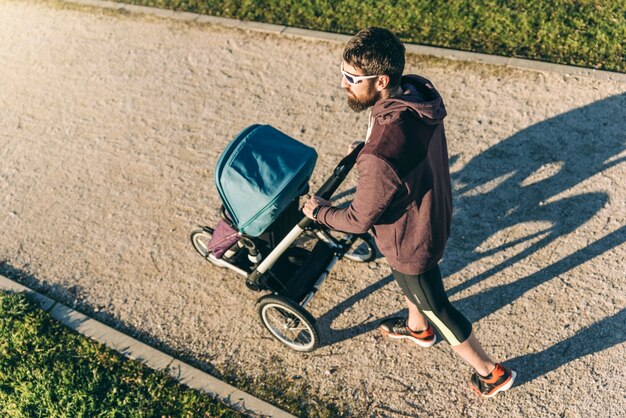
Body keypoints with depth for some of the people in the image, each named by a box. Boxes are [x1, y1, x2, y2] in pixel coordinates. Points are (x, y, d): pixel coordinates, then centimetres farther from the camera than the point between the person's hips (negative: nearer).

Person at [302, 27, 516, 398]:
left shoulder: (381, 156, -44)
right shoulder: (419, 91, -17)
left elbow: (360, 219, -26)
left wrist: (319, 211, -8)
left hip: (411, 239, -8)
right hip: (432, 211, 8)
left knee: (436, 307, 19)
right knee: (406, 279, 35)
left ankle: (491, 373, 44)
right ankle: (418, 328, 66)